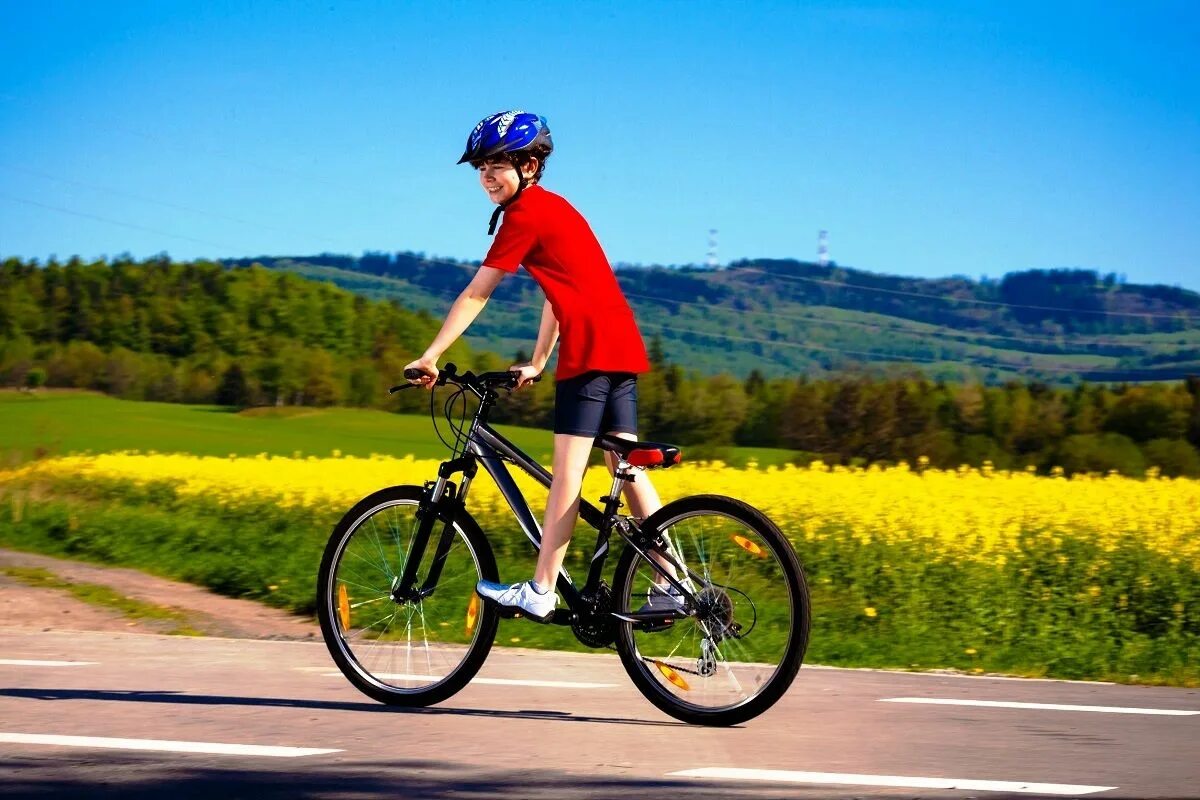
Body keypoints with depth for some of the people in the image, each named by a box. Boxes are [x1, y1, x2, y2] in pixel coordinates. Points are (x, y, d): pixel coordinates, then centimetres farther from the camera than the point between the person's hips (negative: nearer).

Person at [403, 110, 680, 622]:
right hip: (622, 348, 10)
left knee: (567, 469, -9)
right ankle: (670, 587, 7)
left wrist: (430, 357, -7)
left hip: (591, 351, -10)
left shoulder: (525, 215, -8)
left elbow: (475, 295, -9)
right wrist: (537, 364, 26)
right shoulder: (550, 207, 21)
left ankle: (540, 593, -8)